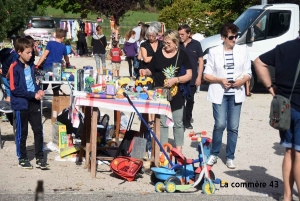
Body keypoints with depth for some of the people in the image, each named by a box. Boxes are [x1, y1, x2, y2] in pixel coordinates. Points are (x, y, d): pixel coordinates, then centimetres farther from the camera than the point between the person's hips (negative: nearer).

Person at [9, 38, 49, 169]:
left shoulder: (31, 66, 7)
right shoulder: (15, 68, -14)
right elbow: (14, 89, -17)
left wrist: (39, 90, -1)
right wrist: (33, 94, -18)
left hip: (34, 103, 6)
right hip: (21, 104, -6)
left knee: (38, 130, 5)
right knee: (22, 133, 6)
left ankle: (40, 158, 12)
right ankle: (22, 158, 19)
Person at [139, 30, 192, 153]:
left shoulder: (182, 55, -4)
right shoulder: (158, 54, 2)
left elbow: (189, 75, -8)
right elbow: (151, 70, 11)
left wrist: (175, 80, -22)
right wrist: (145, 72, -11)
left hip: (176, 95, -1)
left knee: (177, 123, 9)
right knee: (162, 123, 7)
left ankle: (179, 149, 20)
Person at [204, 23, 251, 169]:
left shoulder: (242, 50, 5)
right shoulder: (214, 52, 0)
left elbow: (248, 72, 8)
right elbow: (206, 75, 2)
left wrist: (242, 80, -14)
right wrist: (220, 80, -15)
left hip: (236, 94, 2)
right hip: (219, 94, -2)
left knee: (233, 127, 2)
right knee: (220, 124, -11)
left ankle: (230, 157, 14)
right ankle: (214, 154, 10)